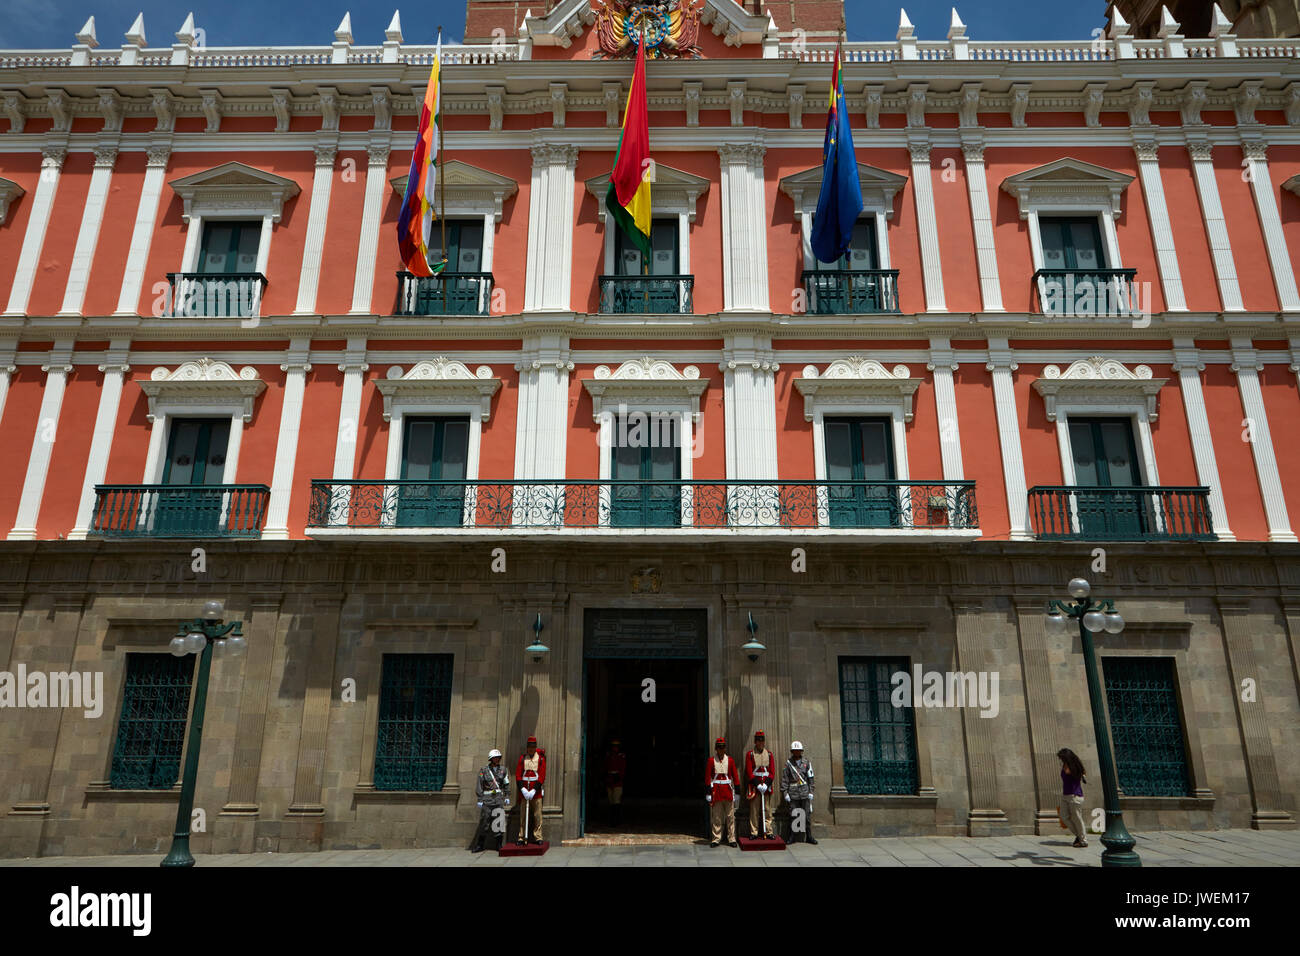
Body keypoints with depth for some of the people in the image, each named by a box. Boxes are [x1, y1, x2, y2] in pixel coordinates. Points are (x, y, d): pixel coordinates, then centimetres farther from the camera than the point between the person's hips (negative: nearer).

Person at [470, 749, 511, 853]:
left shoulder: (503, 770, 9)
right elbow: (479, 786, 1)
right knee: (484, 821, 1)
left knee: (500, 821, -2)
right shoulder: (484, 771, 1)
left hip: (499, 799, 2)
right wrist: (479, 800, -3)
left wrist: (507, 797, 8)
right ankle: (480, 845, 12)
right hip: (487, 799, -2)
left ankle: (498, 845, 7)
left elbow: (506, 785, 14)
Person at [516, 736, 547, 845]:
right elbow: (518, 775, 1)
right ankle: (522, 837, 9)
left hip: (536, 791, -1)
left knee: (537, 815, -1)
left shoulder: (541, 758, 2)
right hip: (524, 791, 1)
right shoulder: (522, 758, 6)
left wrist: (534, 791, -13)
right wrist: (523, 789, -11)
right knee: (523, 815, 3)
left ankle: (538, 837, 5)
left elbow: (542, 776, -4)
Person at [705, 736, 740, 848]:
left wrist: (737, 792, 4)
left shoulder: (730, 760, 5)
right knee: (716, 817, 2)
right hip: (716, 791, -1)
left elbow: (735, 777, 7)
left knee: (730, 816, 3)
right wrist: (708, 792, -5)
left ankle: (731, 839, 11)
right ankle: (716, 839, 10)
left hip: (728, 791, 1)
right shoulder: (711, 760, 0)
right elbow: (707, 778, 0)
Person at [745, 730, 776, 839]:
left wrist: (766, 784, -10)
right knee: (754, 811, -1)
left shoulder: (769, 754, 8)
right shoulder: (750, 754, 1)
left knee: (767, 810, 4)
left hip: (767, 786, 2)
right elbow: (749, 772, -4)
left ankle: (768, 832, 10)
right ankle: (754, 833, 5)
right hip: (754, 787, -2)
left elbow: (772, 772, 3)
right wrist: (757, 785, -13)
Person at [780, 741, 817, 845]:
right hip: (793, 793, -1)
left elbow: (810, 778, 7)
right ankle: (792, 837, 12)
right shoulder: (788, 763, 2)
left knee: (807, 815, 2)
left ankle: (809, 836, 12)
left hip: (805, 793, 1)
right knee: (793, 816, 2)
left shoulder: (806, 762, 5)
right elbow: (784, 779, 2)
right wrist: (785, 793, -4)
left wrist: (811, 792, 1)